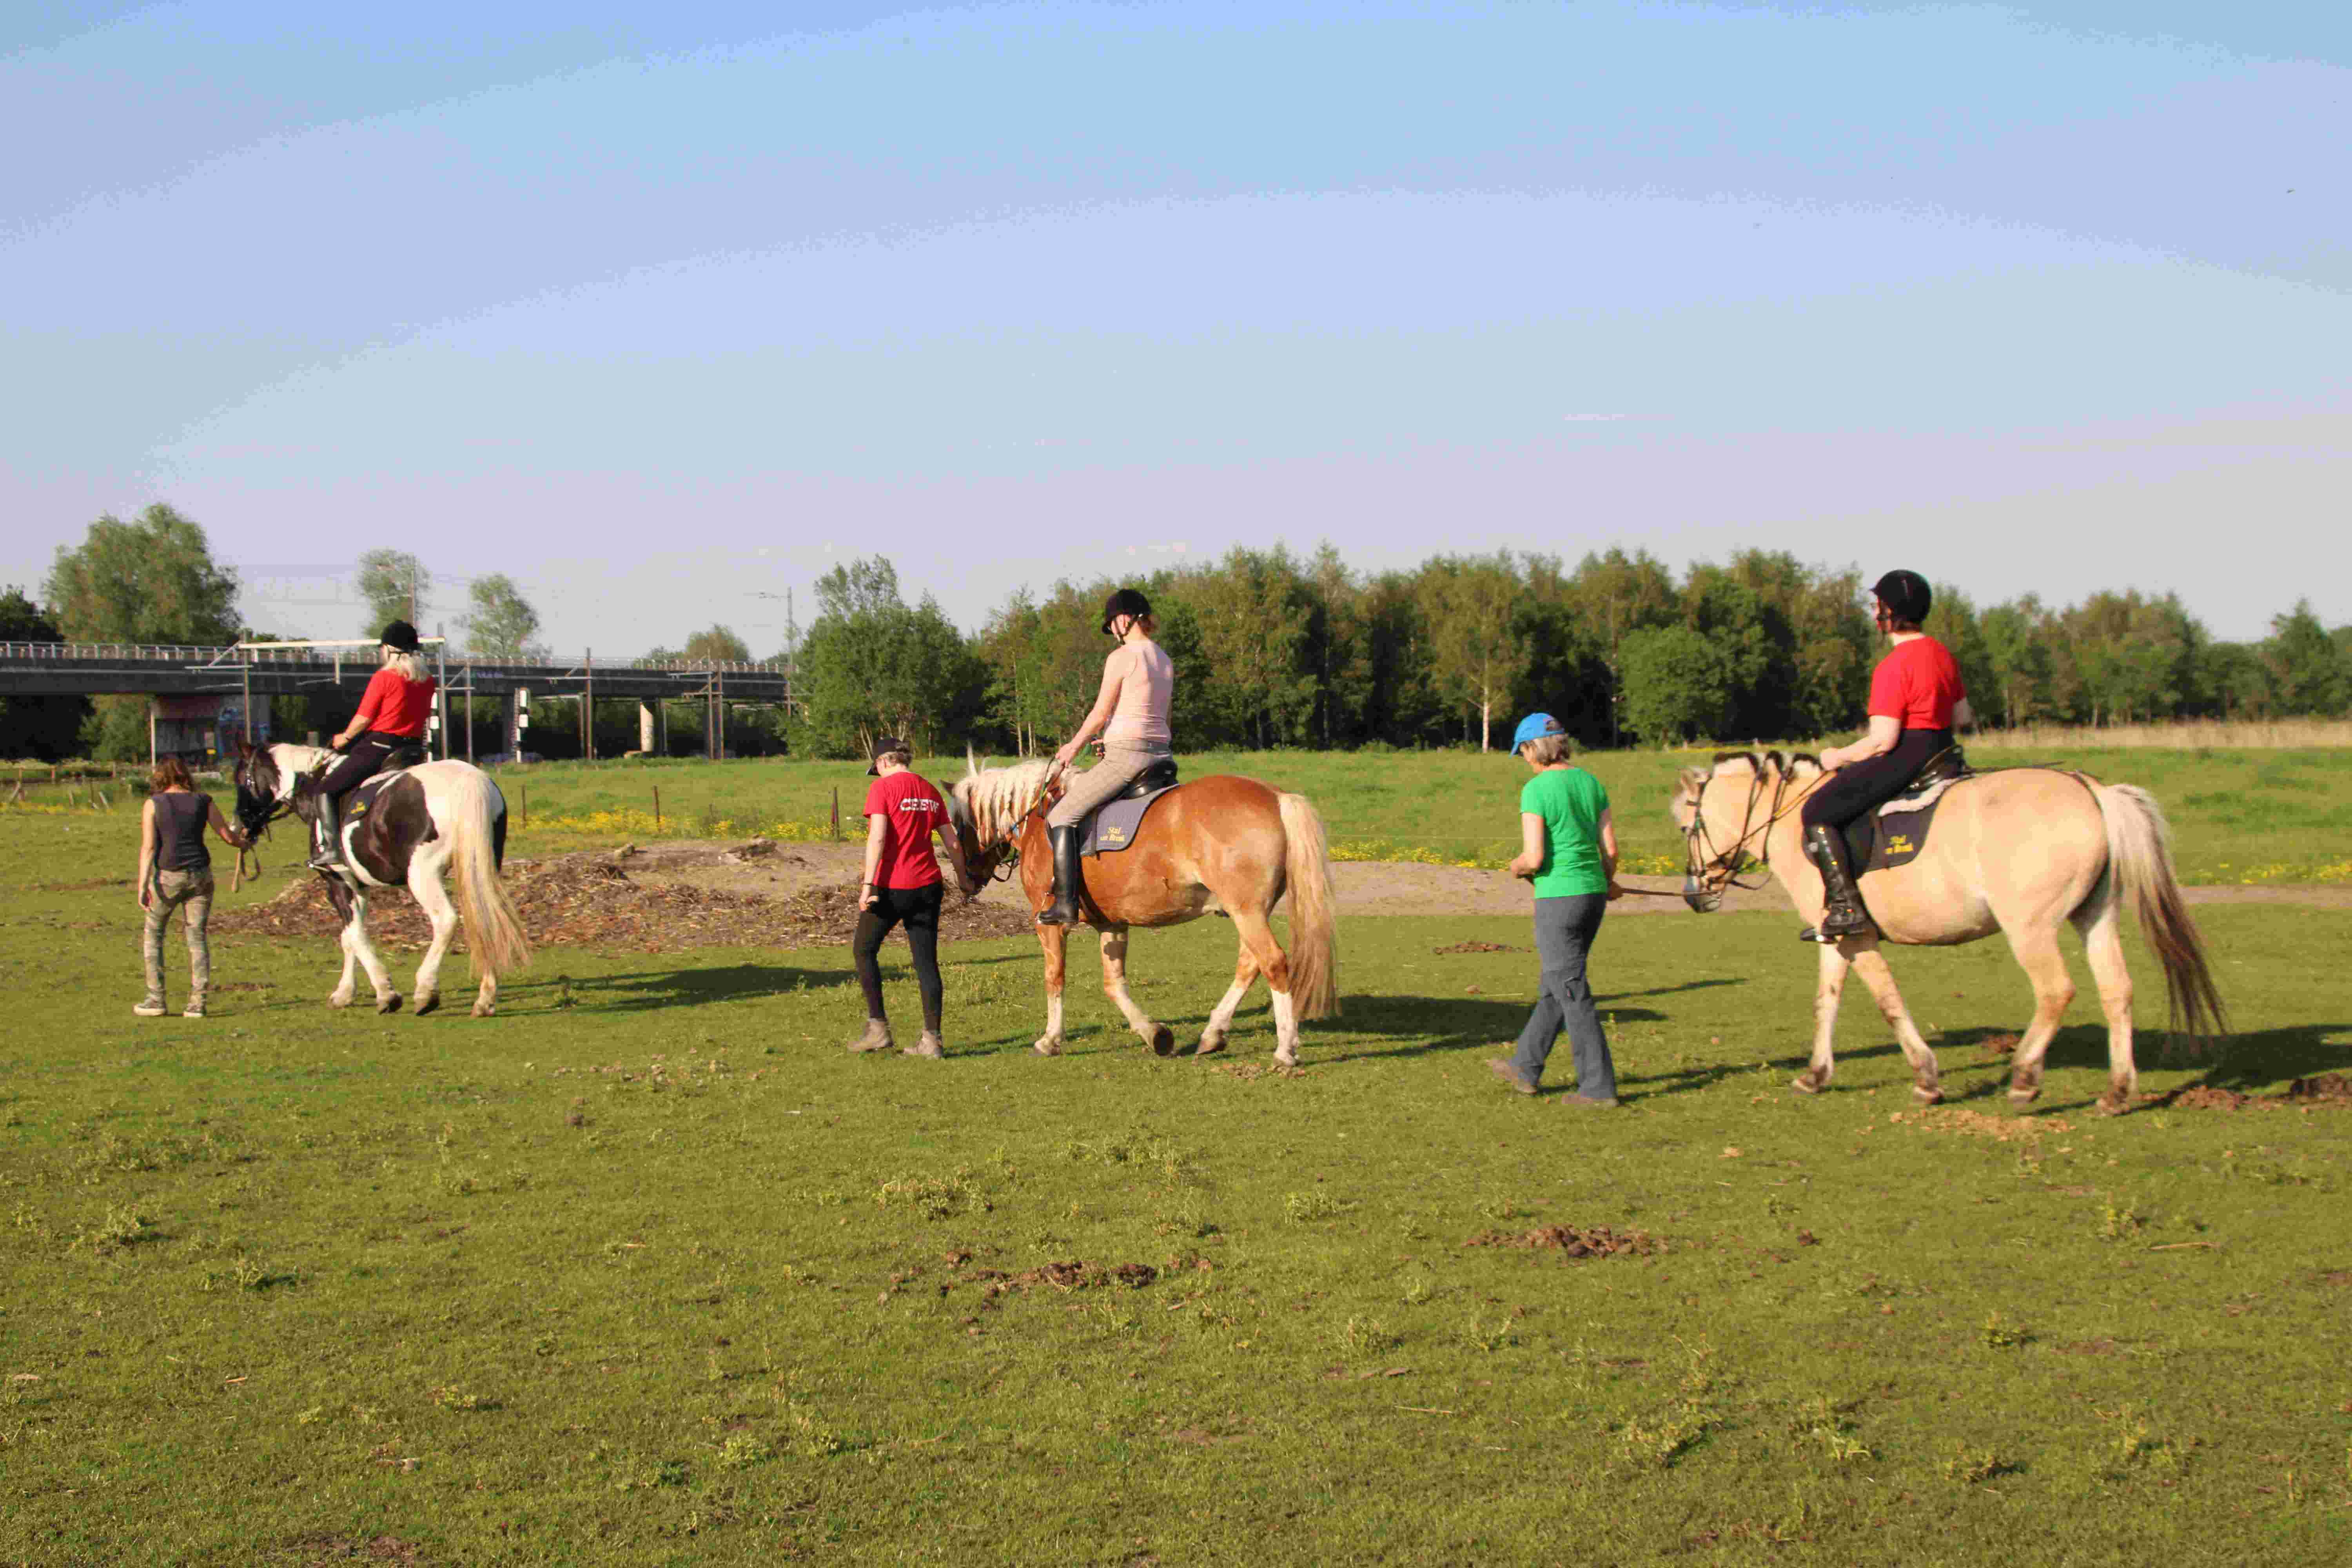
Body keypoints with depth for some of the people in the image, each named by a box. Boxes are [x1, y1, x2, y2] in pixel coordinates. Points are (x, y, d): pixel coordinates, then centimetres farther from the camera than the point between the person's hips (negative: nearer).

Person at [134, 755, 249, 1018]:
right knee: (197, 936, 7)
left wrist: (143, 885, -12)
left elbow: (148, 847, -10)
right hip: (200, 876, 2)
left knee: (153, 933, 14)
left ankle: (156, 999, 11)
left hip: (167, 877, -2)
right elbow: (228, 836, 9)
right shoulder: (202, 802, 5)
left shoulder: (153, 804, -2)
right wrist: (243, 843, 31)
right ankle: (198, 1002, 1)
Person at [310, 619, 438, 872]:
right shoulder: (428, 681, 8)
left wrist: (345, 737, 8)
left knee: (327, 790, 2)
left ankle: (331, 848, -9)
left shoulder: (384, 678, -11)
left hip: (377, 747, -6)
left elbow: (363, 718, -9)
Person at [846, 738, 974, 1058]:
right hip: (928, 887, 5)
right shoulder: (930, 791, 11)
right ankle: (932, 1039, 5)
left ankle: (878, 1028, 10)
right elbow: (952, 843, 13)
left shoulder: (883, 787, -7)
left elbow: (877, 838, -18)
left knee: (864, 950, 13)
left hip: (891, 887, -5)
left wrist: (869, 884, -20)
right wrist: (963, 878, 28)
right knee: (926, 961, 7)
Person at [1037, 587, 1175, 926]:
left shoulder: (1121, 658, -10)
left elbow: (1101, 714, -8)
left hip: (1125, 757, -8)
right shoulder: (1165, 660, 14)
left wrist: (1072, 747, 6)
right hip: (1161, 754, 8)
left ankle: (1066, 904, -11)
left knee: (1061, 817, -2)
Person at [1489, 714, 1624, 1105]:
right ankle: (1525, 1068, 31)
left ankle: (1599, 1086, 2)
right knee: (1554, 985, 19)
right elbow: (1610, 848, 8)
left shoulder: (1535, 791, -14)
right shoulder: (1591, 783, 7)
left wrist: (1517, 867, 4)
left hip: (1558, 900, -8)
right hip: (1593, 895, 8)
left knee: (1572, 994, 0)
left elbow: (1534, 859, -19)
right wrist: (1609, 882, 28)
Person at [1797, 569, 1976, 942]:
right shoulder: (1942, 653, 10)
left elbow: (1883, 740, -21)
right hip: (1941, 750, 10)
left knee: (1818, 811, -7)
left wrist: (1839, 757, -7)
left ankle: (1846, 909, -15)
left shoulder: (1893, 667, -19)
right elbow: (1963, 715, 19)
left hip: (1906, 755, -10)